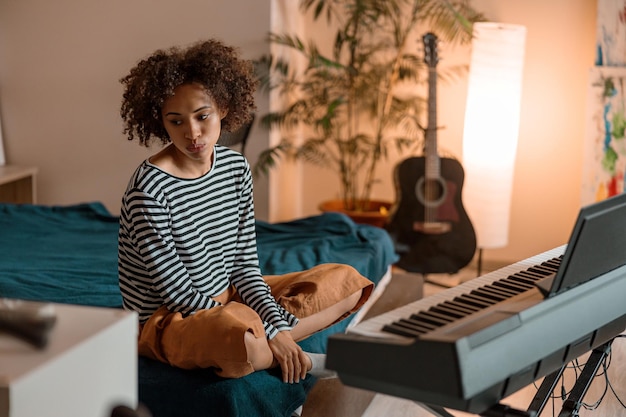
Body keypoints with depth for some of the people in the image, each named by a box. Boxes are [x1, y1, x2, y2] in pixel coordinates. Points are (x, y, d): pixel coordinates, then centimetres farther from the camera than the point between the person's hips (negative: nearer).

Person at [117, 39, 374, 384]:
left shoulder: (235, 167, 1)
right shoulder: (150, 188, -21)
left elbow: (244, 265, 3)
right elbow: (181, 296, -19)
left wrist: (276, 327, -14)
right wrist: (271, 332, -20)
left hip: (226, 298, 8)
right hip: (165, 321, -8)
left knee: (346, 280, 7)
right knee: (239, 335, -43)